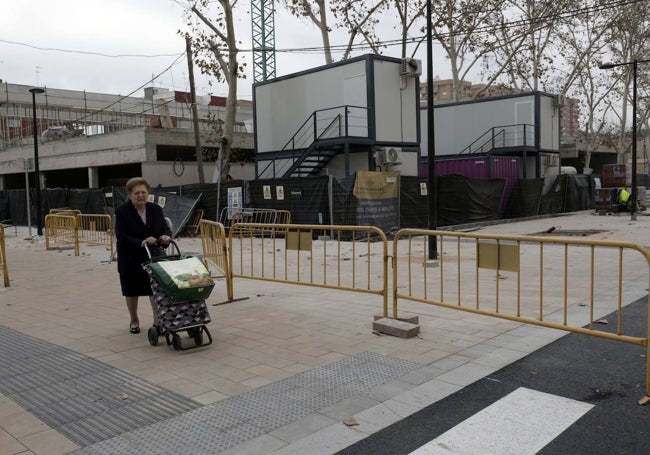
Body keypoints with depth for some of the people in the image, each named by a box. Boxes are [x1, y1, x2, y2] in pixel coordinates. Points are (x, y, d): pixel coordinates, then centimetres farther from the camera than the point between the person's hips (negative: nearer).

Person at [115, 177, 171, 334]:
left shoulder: (156, 209, 1)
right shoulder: (121, 212, -11)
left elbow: (165, 229, -1)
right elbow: (121, 237, -18)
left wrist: (166, 236, -24)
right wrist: (141, 242, -31)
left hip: (153, 257, 2)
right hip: (131, 260, -2)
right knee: (132, 291, 10)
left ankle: (158, 320, 12)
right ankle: (134, 320, 27)